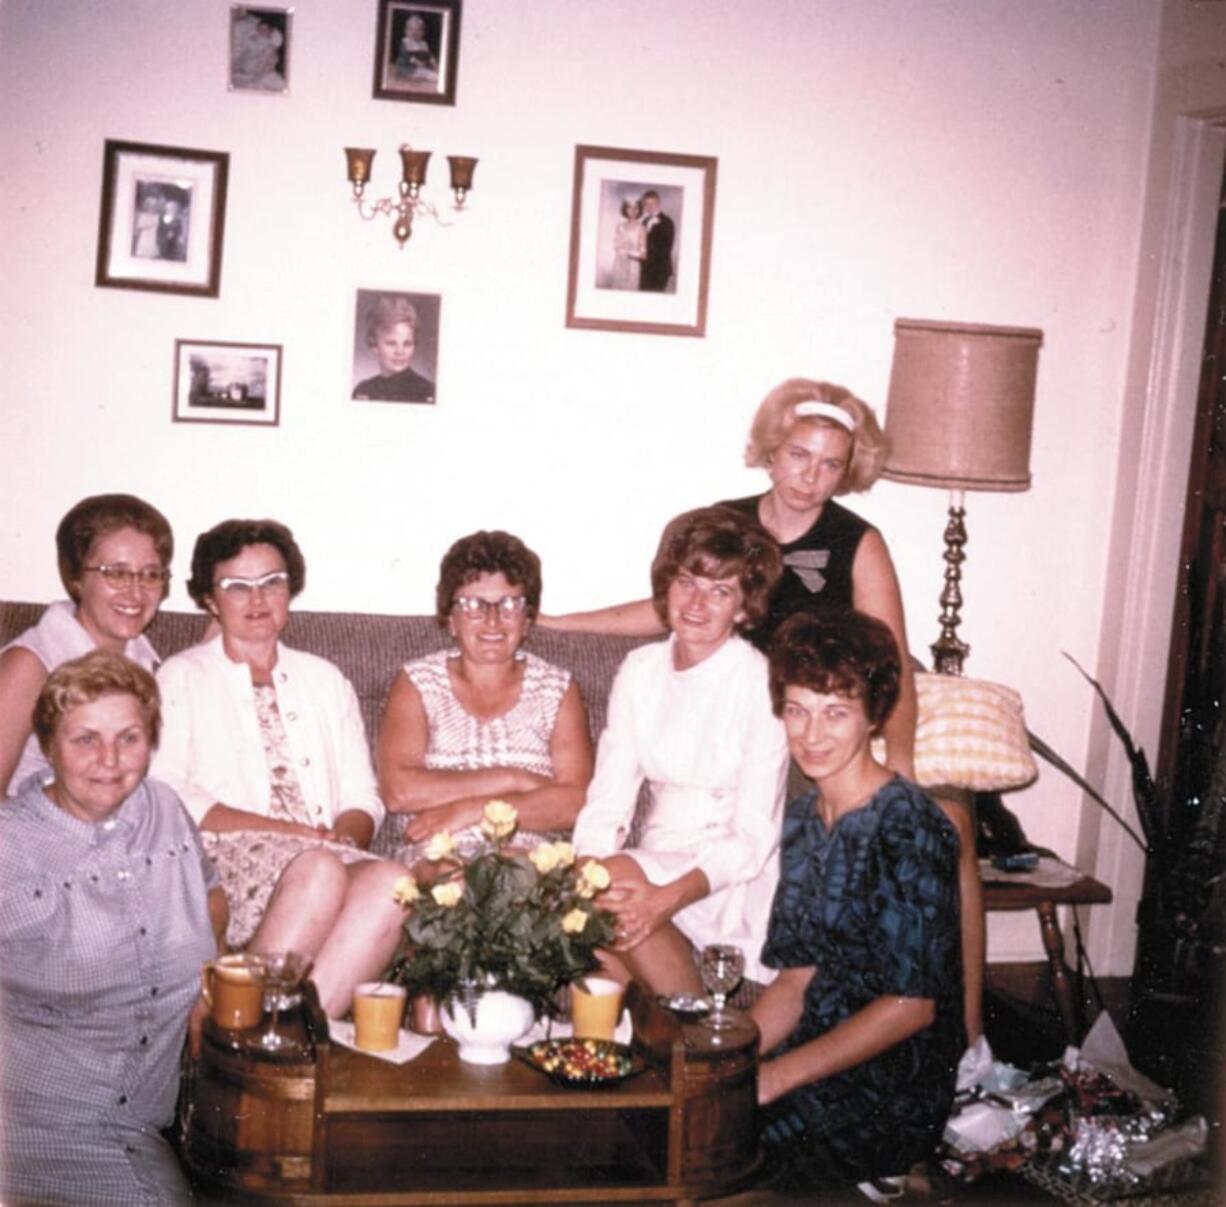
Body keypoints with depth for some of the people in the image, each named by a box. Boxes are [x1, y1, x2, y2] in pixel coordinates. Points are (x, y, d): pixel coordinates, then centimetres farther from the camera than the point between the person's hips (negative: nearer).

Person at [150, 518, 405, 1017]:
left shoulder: (325, 680, 25)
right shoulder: (182, 678, 12)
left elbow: (362, 799, 18)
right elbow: (167, 799, -3)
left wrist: (346, 836, -8)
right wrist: (291, 832, -12)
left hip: (327, 858, 4)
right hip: (221, 858, -4)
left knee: (389, 880, -30)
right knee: (321, 869, -35)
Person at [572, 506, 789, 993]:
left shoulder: (762, 685, -9)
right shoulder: (640, 670, 7)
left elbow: (755, 837, -13)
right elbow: (607, 798, 2)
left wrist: (668, 897, -29)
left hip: (734, 886, -4)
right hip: (655, 864, 4)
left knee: (615, 880, -30)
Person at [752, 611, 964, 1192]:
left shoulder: (908, 829, -18)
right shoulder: (804, 818, 7)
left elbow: (911, 1005, -19)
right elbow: (798, 976, 9)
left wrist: (773, 1077, -19)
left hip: (892, 1090, -7)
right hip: (820, 1052, 7)